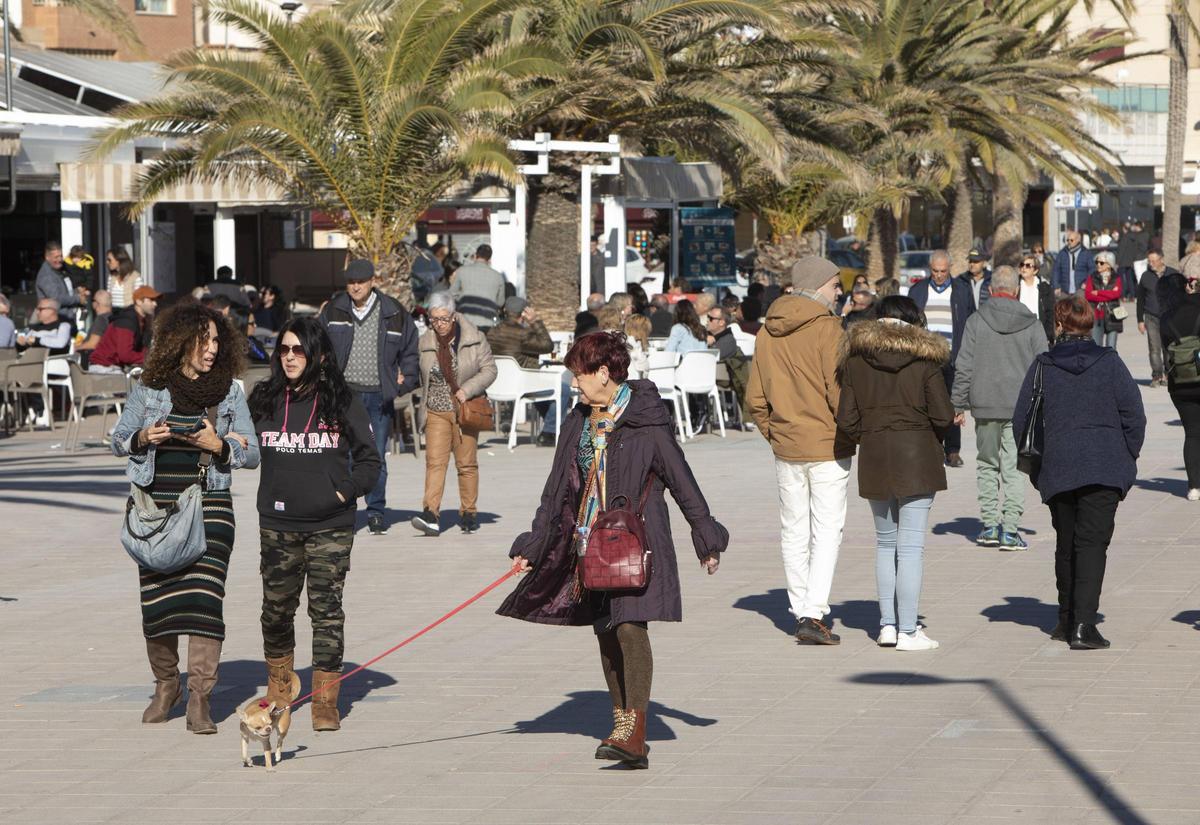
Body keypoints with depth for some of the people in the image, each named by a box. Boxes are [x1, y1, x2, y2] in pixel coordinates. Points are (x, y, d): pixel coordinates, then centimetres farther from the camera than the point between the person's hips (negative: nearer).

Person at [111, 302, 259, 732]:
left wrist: (218, 445, -12)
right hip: (156, 506, 1)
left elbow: (252, 454, 6)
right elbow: (118, 441, 10)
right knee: (157, 599, 3)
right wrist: (144, 437, -10)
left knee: (203, 596, -12)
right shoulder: (148, 389, 5)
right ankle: (165, 685, 24)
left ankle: (199, 698, -13)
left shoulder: (229, 391, 5)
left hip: (210, 506, -1)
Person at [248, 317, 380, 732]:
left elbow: (369, 460, 5)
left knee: (327, 610, -5)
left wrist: (344, 492, -7)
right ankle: (279, 684, 32)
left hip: (330, 527, -2)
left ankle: (326, 699, -1)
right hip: (277, 524, 2)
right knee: (276, 608, 10)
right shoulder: (265, 400, 6)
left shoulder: (342, 403, 0)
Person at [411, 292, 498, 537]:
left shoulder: (474, 339, -3)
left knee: (467, 463, 5)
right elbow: (421, 378, 15)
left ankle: (469, 513, 17)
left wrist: (467, 390, -14)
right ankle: (430, 514, -19)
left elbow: (489, 369, -2)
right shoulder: (425, 343, 4)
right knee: (435, 461, -11)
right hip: (436, 411, 1)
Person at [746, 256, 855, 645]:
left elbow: (755, 398, 9)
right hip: (827, 447, -6)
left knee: (794, 531, 13)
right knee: (827, 531, -3)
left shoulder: (766, 332, 7)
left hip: (785, 447, 6)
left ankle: (802, 612, 17)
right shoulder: (826, 328, -13)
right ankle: (813, 615, -12)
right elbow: (838, 390, -16)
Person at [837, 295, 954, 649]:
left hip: (874, 458, 3)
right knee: (911, 545, -2)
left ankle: (887, 624, 15)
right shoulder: (924, 360, -5)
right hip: (916, 456, -3)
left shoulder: (855, 360, 1)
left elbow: (846, 418, -2)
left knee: (885, 541, 17)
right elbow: (943, 415, -9)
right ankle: (907, 630, -3)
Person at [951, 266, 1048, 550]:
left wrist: (958, 404, 5)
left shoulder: (976, 321, -1)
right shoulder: (1032, 324, 0)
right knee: (1014, 468, 1)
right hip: (1021, 407, 0)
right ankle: (1010, 529, -5)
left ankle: (989, 525, 13)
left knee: (987, 463, 14)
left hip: (985, 406, 0)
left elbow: (964, 367, -2)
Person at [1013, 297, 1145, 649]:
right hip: (1105, 469, -2)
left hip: (1057, 471, 2)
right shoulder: (1110, 362, -1)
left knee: (1066, 544, 16)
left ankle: (1067, 620, 24)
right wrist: (1126, 461, 10)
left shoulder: (1042, 366, 1)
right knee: (1092, 543, -4)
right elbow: (1134, 417, -2)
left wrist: (1037, 469, 14)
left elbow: (1021, 422, 3)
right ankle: (1083, 625, -16)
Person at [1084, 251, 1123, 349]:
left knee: (1111, 348, 1)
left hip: (1112, 316, 0)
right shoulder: (1092, 278, 9)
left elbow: (1117, 293, -11)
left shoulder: (1116, 278, 7)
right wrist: (1108, 294, -9)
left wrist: (1098, 293, -9)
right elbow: (1088, 295, -6)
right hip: (1096, 316, 0)